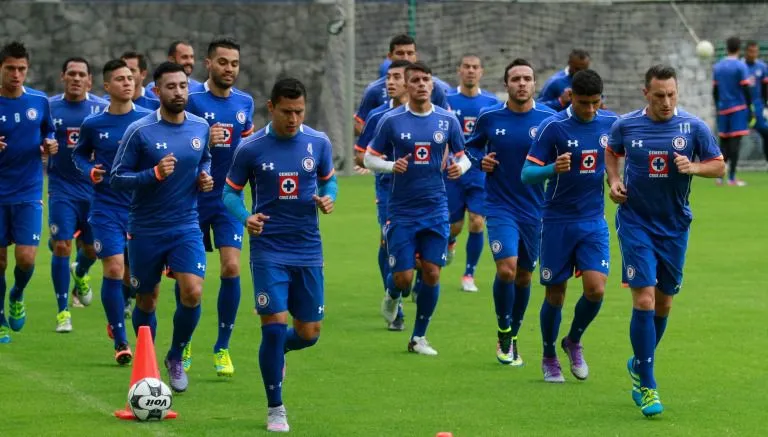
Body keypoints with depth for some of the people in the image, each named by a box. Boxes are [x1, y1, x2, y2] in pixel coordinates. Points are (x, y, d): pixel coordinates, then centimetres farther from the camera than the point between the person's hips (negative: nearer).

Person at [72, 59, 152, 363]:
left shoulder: (148, 119, -2)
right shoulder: (93, 124, 0)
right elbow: (79, 154, 15)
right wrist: (90, 171, -5)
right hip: (106, 208, -1)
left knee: (134, 275, 8)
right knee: (114, 269, -12)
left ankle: (116, 315, 40)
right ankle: (120, 341, -2)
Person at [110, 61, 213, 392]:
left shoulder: (200, 128, 2)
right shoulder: (139, 131, -11)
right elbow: (117, 178, -10)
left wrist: (205, 178, 1)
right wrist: (155, 174, -23)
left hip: (186, 228, 2)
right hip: (145, 231, -2)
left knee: (192, 293, -16)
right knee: (147, 301, 9)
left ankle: (176, 358, 7)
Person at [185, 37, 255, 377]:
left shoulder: (245, 103, 5)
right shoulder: (192, 100, -8)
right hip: (193, 199, -2)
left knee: (231, 268, -10)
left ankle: (222, 348, 1)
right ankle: (183, 346, 25)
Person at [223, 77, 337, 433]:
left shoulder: (318, 143, 0)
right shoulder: (251, 148, -6)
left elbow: (329, 180, 15)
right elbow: (230, 192, 3)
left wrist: (328, 198, -9)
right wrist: (245, 217, -17)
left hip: (308, 252, 3)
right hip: (269, 251, -3)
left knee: (309, 333, 5)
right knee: (275, 324, -12)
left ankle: (275, 351, 42)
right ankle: (275, 409, 4)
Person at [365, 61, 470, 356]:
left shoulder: (447, 120, 2)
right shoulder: (391, 120, -4)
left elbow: (462, 155, 11)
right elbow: (370, 158, 2)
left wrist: (460, 167, -12)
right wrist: (391, 166, -18)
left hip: (436, 210, 2)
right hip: (401, 211, -2)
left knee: (431, 273, -2)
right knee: (403, 276, -6)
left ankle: (419, 337, 14)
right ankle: (392, 295, 33)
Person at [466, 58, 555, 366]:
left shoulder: (549, 119, -3)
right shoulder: (489, 117, -2)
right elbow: (472, 145, 15)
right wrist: (480, 160, -5)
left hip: (534, 210, 2)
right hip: (500, 206, -2)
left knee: (524, 276, 11)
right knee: (506, 269, -18)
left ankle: (513, 338, 29)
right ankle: (504, 335, 1)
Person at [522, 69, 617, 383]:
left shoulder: (611, 123, 0)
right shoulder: (553, 127, -11)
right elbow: (527, 174, -12)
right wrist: (554, 169, -30)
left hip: (594, 220, 3)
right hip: (558, 220, -3)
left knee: (595, 289, -11)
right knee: (555, 294, 4)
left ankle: (574, 341, 18)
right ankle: (549, 357, 25)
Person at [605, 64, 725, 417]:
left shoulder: (693, 127, -6)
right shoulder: (626, 125, -4)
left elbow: (719, 166, 0)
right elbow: (612, 152, 17)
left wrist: (693, 167, -19)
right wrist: (614, 180, 0)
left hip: (675, 226, 2)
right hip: (635, 223, -2)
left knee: (663, 303, 12)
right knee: (644, 300, -14)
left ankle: (639, 364, 37)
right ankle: (646, 387, -10)